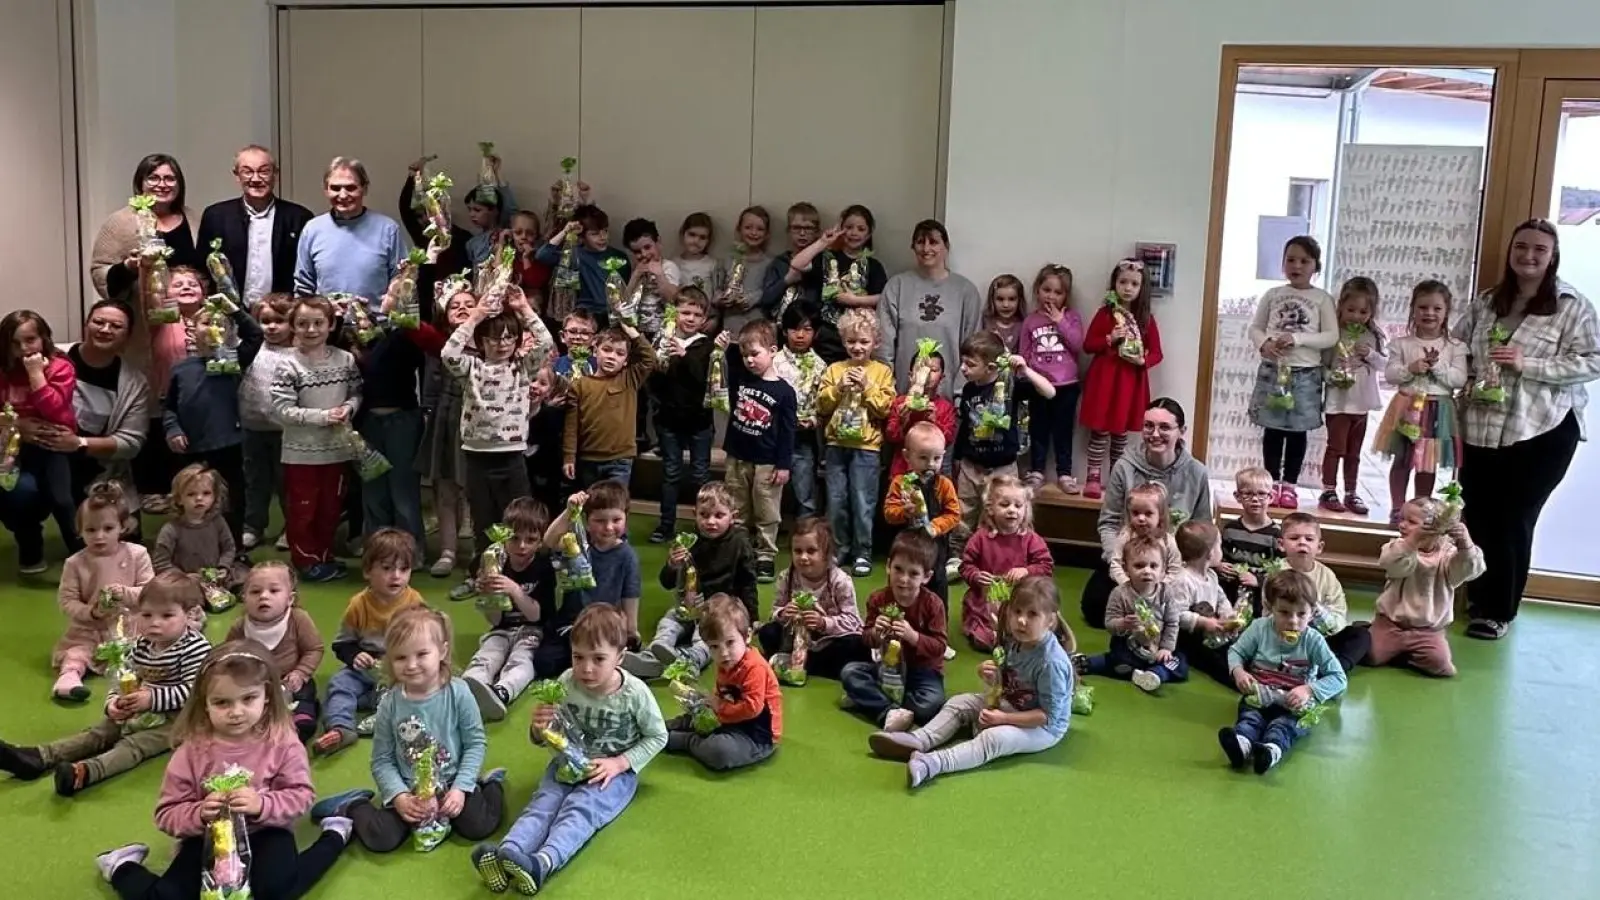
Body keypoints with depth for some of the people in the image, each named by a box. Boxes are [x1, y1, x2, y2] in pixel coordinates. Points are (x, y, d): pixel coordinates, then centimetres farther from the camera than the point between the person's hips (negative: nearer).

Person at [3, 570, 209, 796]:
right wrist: (114, 701, -11)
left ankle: (85, 772, -52)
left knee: (133, 744, -29)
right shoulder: (141, 645, 6)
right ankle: (38, 757, -15)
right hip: (139, 713, 8)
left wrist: (152, 699, -31)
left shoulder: (196, 648, -19)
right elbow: (124, 680, 10)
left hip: (175, 718, -8)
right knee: (96, 733, -5)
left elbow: (192, 690, -26)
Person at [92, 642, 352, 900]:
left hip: (264, 835, -1)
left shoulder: (281, 741, -14)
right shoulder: (192, 749, -11)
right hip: (208, 840, 2)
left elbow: (301, 795, -10)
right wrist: (199, 814, -27)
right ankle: (123, 867, 18)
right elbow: (167, 814, -6)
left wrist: (263, 805, -29)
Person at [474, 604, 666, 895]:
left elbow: (657, 737, -4)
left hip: (614, 770, -4)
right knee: (542, 802, -24)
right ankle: (507, 854, -50)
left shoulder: (635, 693, -17)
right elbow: (542, 739, 0)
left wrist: (620, 763, -16)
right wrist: (540, 729, -26)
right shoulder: (565, 684, -10)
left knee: (580, 808, -30)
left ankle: (543, 863, -56)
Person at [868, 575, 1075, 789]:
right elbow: (1005, 684, 11)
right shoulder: (1015, 642, -5)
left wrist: (1004, 718, -26)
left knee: (994, 738, -33)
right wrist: (990, 676, -12)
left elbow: (1049, 715, -26)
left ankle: (933, 764, -49)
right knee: (959, 703, 3)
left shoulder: (1051, 661, -29)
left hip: (1044, 726, -9)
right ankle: (918, 741, -15)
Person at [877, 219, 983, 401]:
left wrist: (962, 394, -3)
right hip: (903, 391, 0)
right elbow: (884, 340, 2)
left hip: (948, 394, 0)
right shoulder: (897, 285, 4)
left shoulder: (965, 289, 5)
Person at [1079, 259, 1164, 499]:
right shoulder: (1105, 313, -2)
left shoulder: (1146, 318, 3)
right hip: (1104, 377, -2)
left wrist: (1143, 361, -15)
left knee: (1121, 431, 10)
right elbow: (1088, 345, -2)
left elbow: (1157, 353, 5)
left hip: (1131, 380, 2)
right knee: (1100, 430, -1)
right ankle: (1094, 478, 6)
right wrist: (1110, 339, -16)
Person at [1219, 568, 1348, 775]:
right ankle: (1242, 742, -64)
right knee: (1250, 715, -31)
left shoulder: (1313, 641, -7)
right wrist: (1238, 671, -14)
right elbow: (1236, 652, 9)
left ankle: (1272, 748, -67)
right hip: (1259, 697, 2)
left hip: (1294, 704, -2)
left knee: (1285, 723, -35)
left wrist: (1309, 690, -25)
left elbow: (1339, 678, -9)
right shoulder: (1259, 628, -2)